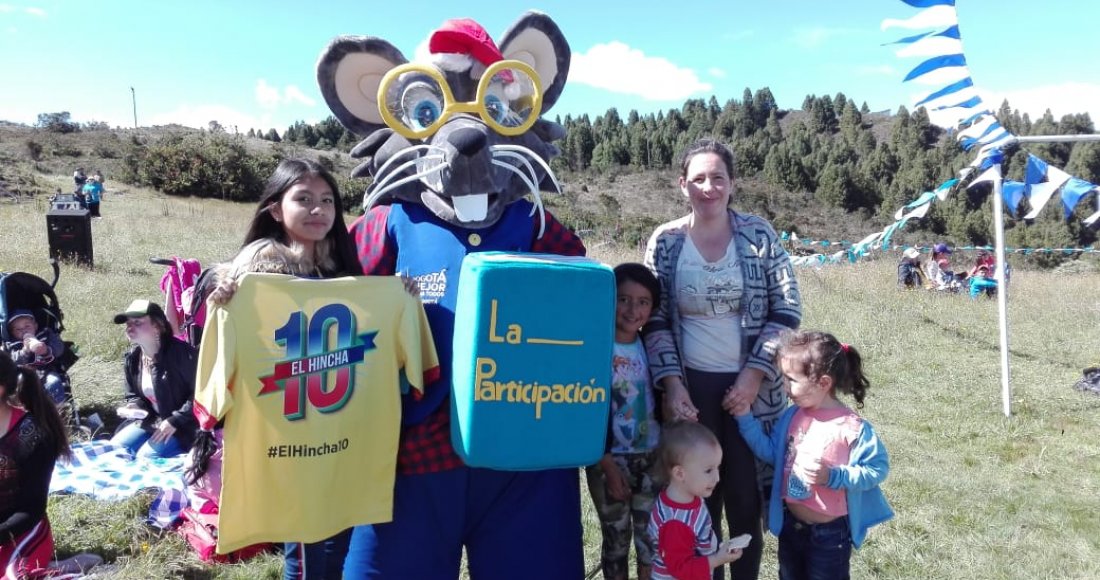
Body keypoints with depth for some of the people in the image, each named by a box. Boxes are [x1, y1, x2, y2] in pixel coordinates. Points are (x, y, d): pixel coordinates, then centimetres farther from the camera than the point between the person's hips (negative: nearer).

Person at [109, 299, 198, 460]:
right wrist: (133, 407, -8)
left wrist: (175, 421, -23)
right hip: (149, 421, 8)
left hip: (183, 426, -8)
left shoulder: (181, 353, -22)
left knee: (145, 457, -21)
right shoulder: (132, 358, 3)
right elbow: (133, 395, 17)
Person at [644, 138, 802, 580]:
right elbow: (653, 321, 0)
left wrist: (754, 374, -10)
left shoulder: (759, 235, -3)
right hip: (690, 386, 0)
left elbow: (787, 311, -2)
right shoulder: (665, 242, -2)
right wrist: (672, 385, -10)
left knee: (746, 500, 8)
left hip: (750, 385, 0)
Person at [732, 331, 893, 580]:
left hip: (830, 533, -6)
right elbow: (771, 451, 5)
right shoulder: (792, 416, -4)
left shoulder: (853, 428, -23)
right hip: (790, 525, 6)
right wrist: (745, 417, -3)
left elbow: (877, 469, -17)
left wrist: (833, 476, -27)